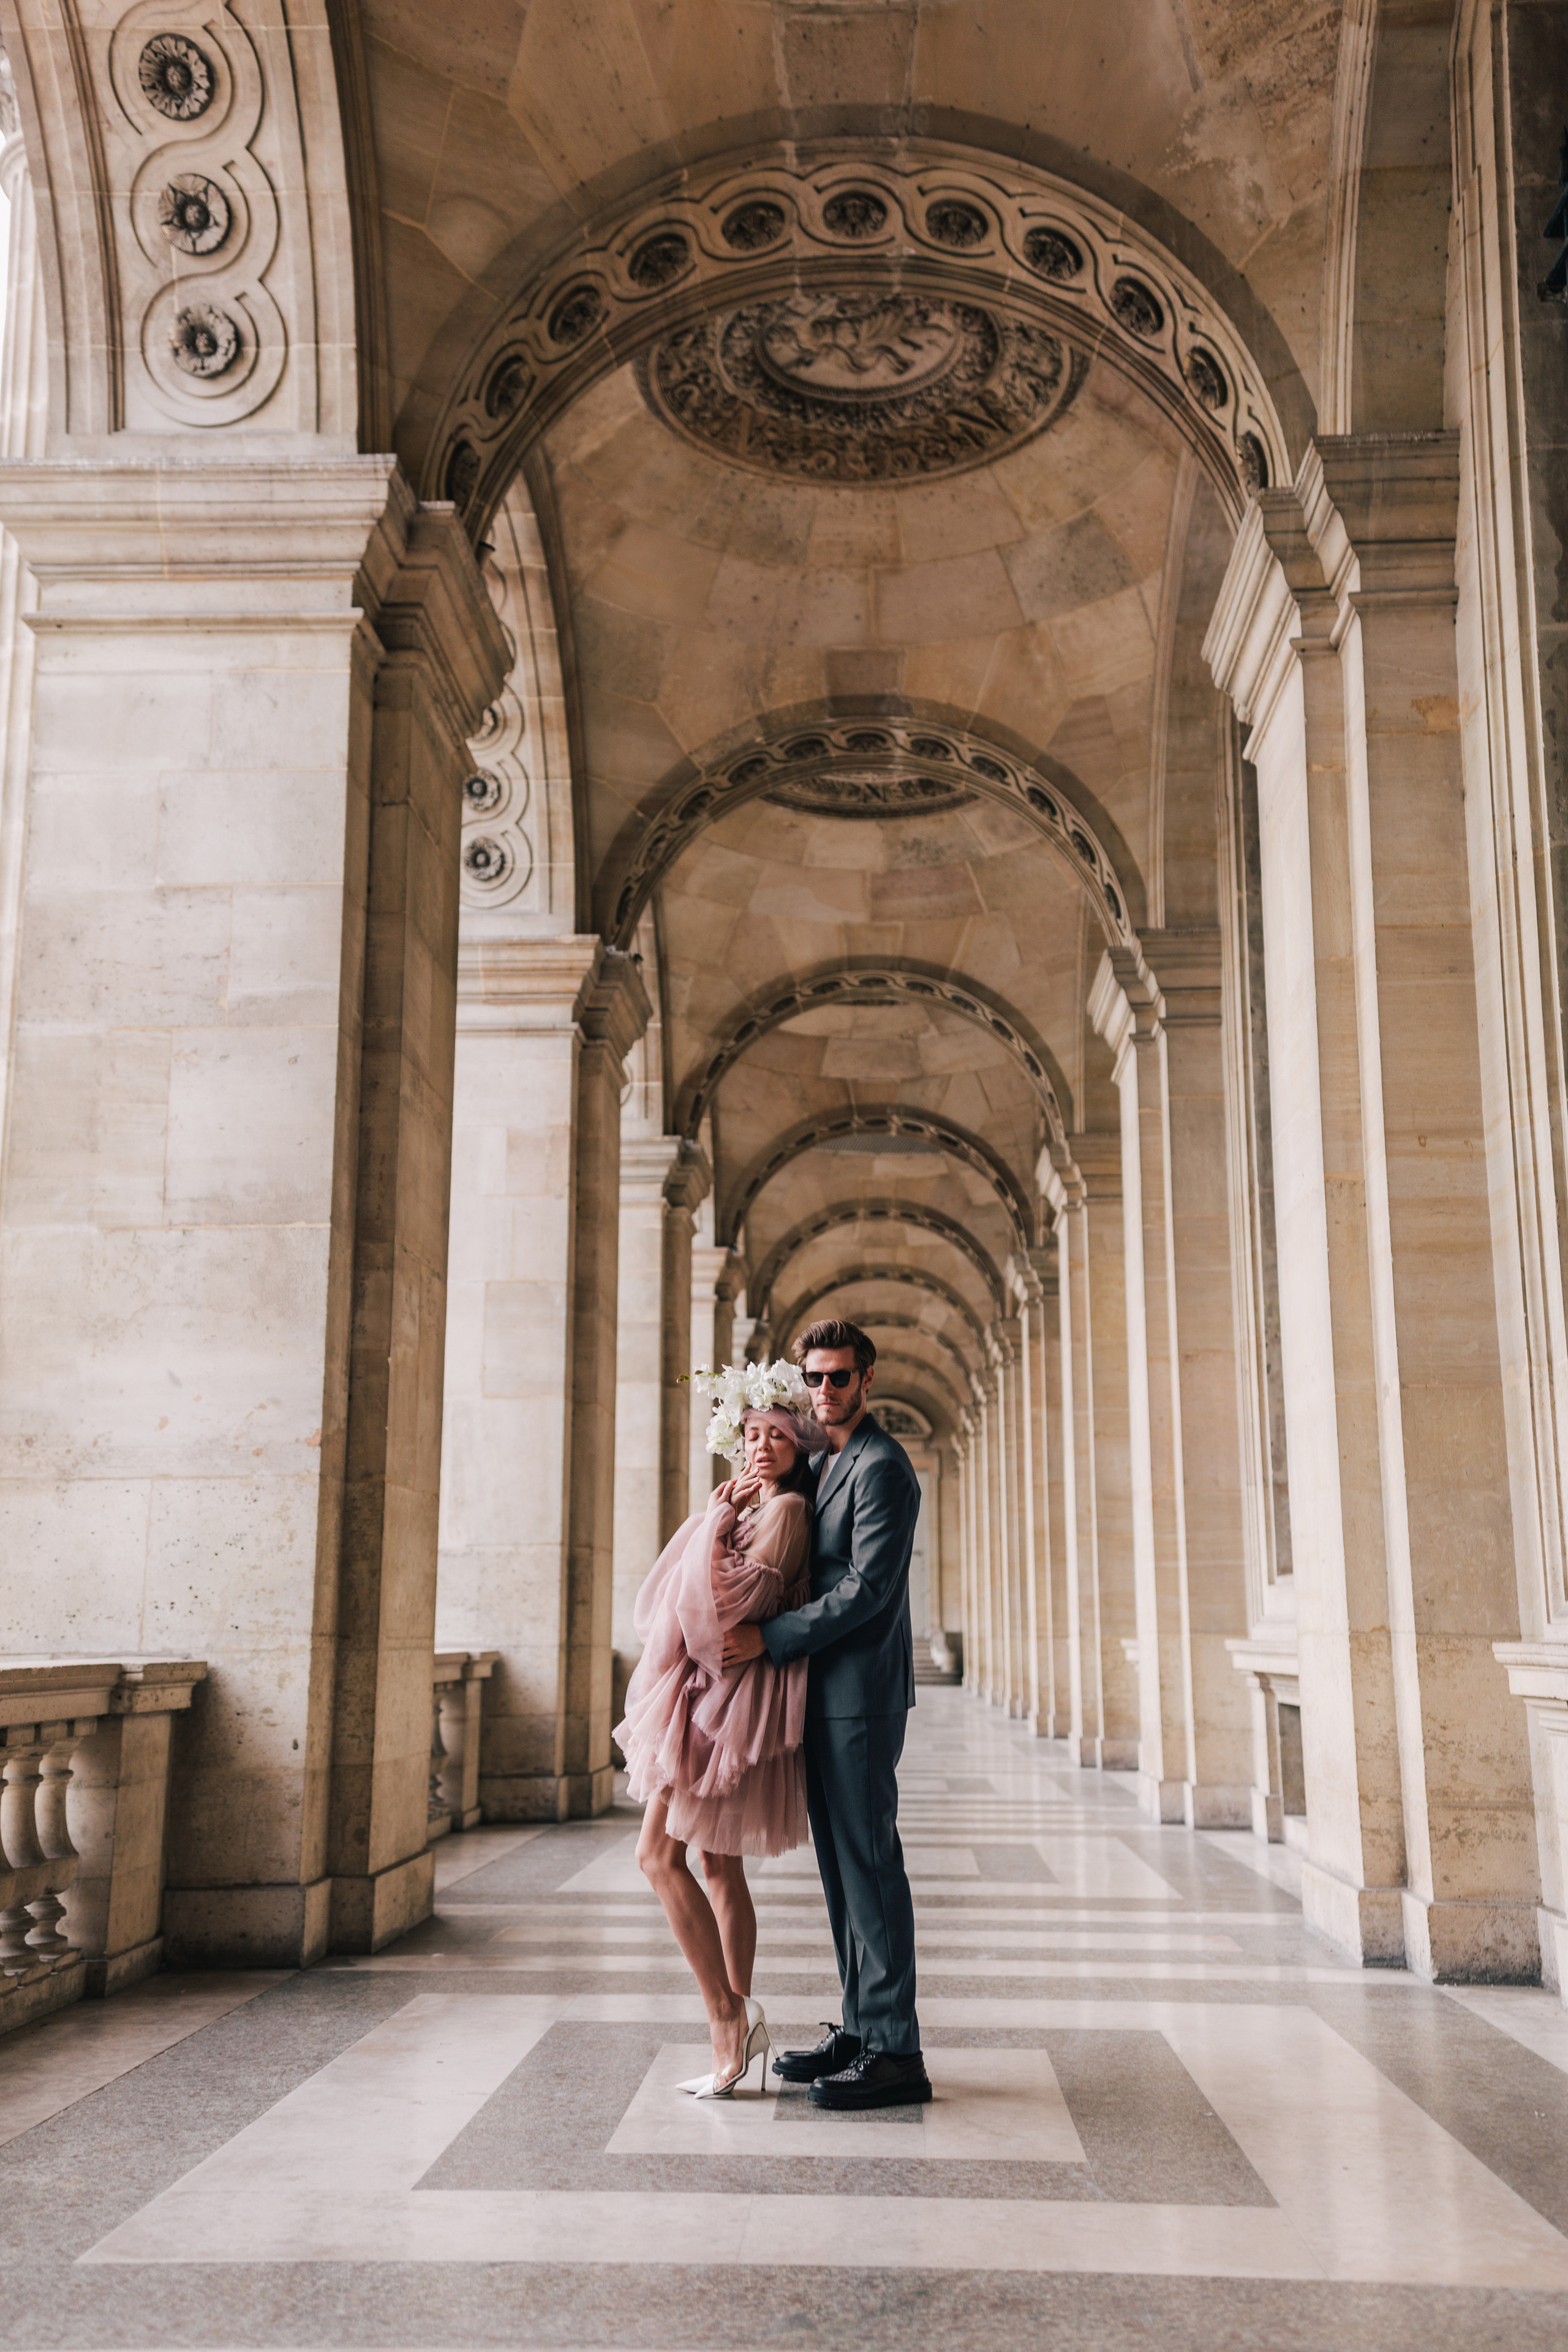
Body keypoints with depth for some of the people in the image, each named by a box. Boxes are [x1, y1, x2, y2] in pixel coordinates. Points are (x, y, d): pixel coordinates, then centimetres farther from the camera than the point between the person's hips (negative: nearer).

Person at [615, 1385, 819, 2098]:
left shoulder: (784, 1510, -11)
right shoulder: (750, 1509, 18)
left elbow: (734, 1597, -20)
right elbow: (686, 1594, 16)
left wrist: (716, 1521, -9)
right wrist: (723, 1515, 5)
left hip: (729, 1698, -10)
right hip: (710, 1692, 10)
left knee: (660, 1854, -11)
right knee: (721, 1868, 10)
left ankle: (728, 2014, -8)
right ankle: (735, 2031, 15)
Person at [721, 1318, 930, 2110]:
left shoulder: (882, 1467, -12)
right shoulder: (823, 1464, 18)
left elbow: (868, 1587, -19)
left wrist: (770, 1639, -19)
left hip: (861, 1691, -9)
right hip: (825, 1692, 10)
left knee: (868, 1860, -7)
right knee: (840, 1864, 13)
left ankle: (896, 2052, -1)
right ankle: (858, 2029, 21)